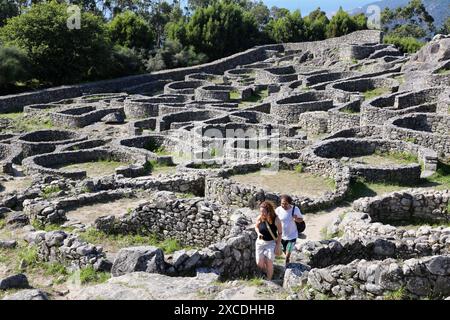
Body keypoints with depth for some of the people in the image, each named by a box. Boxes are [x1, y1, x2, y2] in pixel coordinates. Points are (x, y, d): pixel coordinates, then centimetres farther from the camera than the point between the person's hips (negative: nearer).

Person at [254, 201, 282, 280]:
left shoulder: (276, 220, -19)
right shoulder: (259, 218, -12)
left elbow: (280, 233, -9)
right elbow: (256, 227, 9)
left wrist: (278, 245, -8)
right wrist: (258, 233, -11)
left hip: (271, 243, -3)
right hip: (260, 242, 3)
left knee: (269, 263, -2)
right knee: (259, 263, 5)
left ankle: (269, 280, 20)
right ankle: (266, 273, 38)